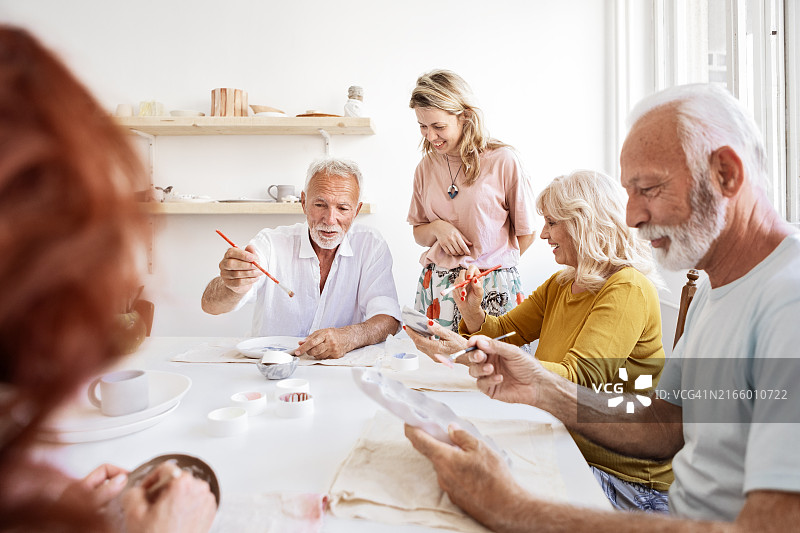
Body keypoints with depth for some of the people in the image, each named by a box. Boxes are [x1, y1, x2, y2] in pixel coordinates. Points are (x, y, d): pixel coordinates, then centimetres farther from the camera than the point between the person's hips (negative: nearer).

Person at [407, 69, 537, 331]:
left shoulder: (502, 160, -7)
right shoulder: (427, 165, 6)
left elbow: (526, 233, 1)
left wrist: (490, 265, 2)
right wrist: (437, 228, -7)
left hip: (492, 289, -3)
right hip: (437, 286, 3)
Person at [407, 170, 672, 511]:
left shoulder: (628, 290, -19)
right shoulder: (561, 284, 9)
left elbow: (578, 379, -30)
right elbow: (505, 330, 12)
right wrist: (472, 311, -12)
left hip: (622, 477, -7)